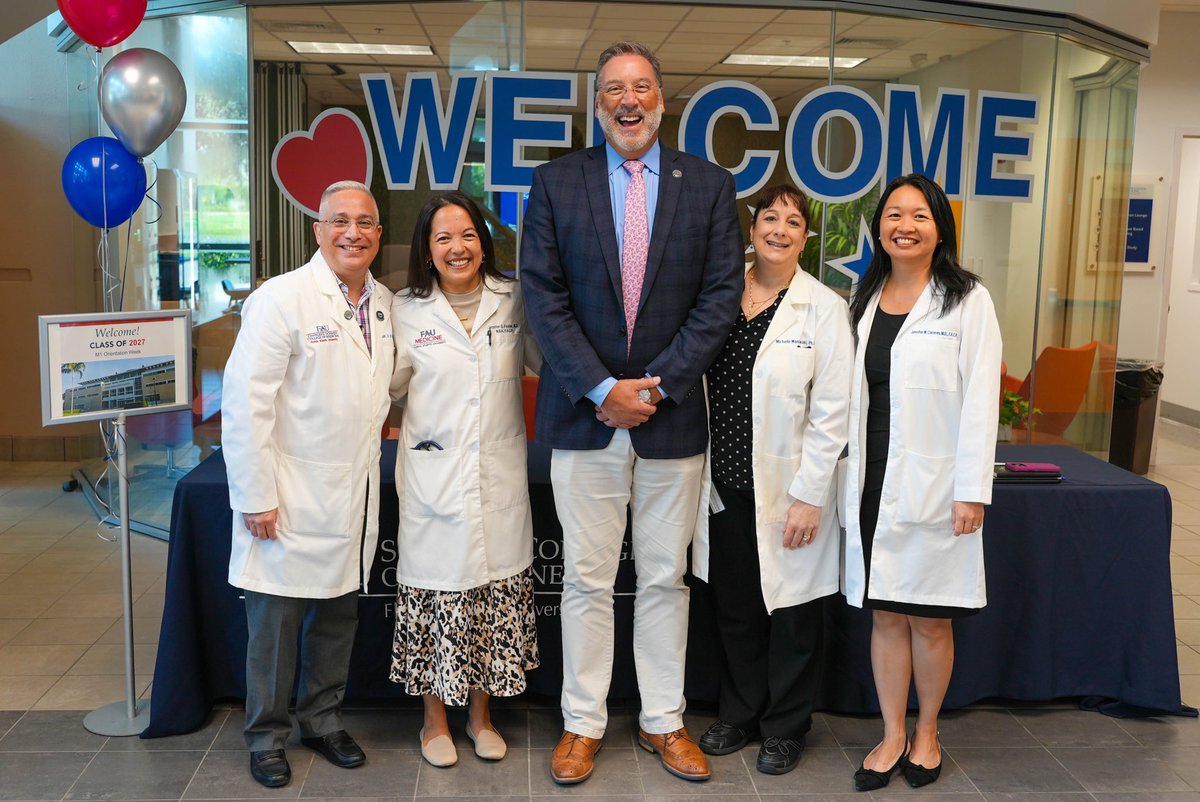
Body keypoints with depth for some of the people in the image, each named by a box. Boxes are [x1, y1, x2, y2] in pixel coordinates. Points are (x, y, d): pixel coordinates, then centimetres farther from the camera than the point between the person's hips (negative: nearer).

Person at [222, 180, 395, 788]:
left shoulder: (385, 303, 7)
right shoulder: (282, 298, -13)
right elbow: (245, 403, -16)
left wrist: (379, 417, 7)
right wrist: (256, 497, -17)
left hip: (355, 499, 6)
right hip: (290, 501, -6)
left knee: (339, 617, 16)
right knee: (276, 622, 6)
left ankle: (323, 720, 33)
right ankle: (267, 736, 24)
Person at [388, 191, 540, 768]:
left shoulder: (513, 300, 2)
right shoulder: (407, 310, 2)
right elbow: (388, 386, 13)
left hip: (499, 479, 1)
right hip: (433, 477, -1)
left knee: (496, 594, 9)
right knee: (435, 588, 5)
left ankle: (481, 713, 31)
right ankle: (435, 719, 27)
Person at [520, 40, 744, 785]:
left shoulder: (710, 185, 4)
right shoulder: (555, 182, 3)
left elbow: (722, 294, -2)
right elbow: (544, 296, -3)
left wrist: (657, 384, -11)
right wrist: (600, 388, -12)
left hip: (672, 412, 1)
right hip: (584, 413, 0)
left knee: (666, 579, 11)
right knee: (587, 581, 8)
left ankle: (664, 721, 26)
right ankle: (583, 723, 22)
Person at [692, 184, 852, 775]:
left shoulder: (824, 307, -6)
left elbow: (831, 412, -9)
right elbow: (697, 387, 8)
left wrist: (808, 495, -13)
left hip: (786, 492, -3)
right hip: (725, 484, 4)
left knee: (792, 615, 10)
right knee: (734, 611, 16)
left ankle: (785, 727, 29)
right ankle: (739, 714, 35)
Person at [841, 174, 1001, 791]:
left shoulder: (967, 300, -4)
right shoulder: (864, 300, 10)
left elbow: (980, 400, -8)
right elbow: (851, 394, 10)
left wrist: (973, 491, -13)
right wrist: (847, 478, 6)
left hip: (932, 484, -4)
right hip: (873, 483, 4)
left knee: (929, 620, 7)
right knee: (885, 616, 10)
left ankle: (926, 734, 27)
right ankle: (893, 738, 24)